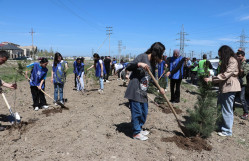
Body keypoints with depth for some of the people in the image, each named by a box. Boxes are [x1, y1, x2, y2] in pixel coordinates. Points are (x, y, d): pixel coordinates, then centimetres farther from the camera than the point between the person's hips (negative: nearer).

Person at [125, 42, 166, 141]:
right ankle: (136, 133, 16)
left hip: (143, 92, 9)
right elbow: (128, 67, -15)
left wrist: (159, 88, 24)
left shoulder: (152, 63, 13)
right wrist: (139, 64, -31)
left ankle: (139, 129, 35)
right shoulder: (142, 57, -11)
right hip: (135, 91, -9)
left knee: (144, 112, 17)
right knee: (137, 112, -1)